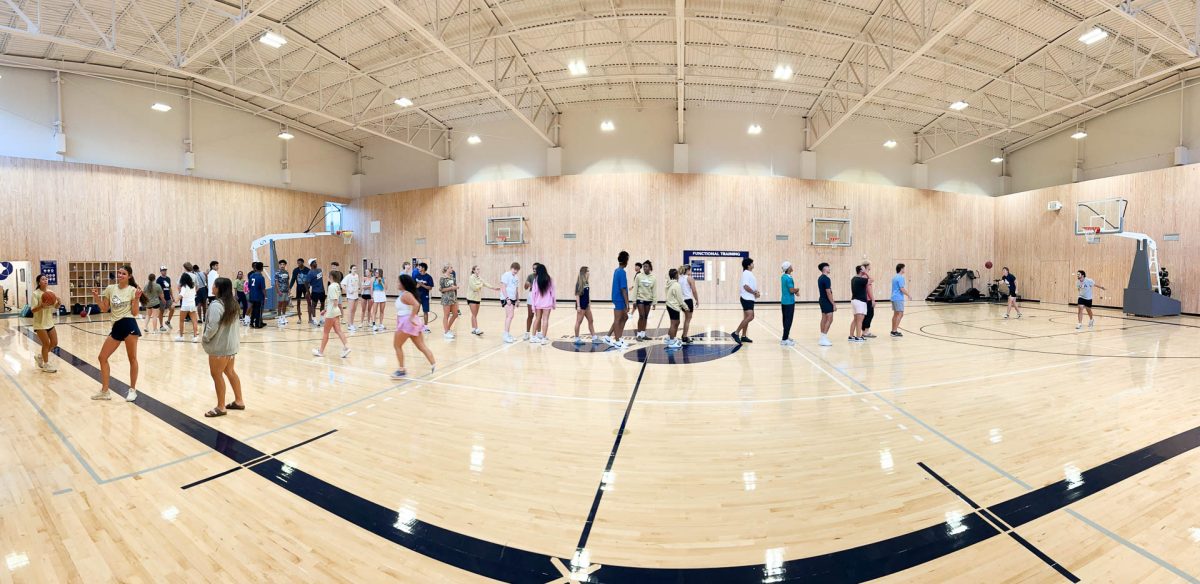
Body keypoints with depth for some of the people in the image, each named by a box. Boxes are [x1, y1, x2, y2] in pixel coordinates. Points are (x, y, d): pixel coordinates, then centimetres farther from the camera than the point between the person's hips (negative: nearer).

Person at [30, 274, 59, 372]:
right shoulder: (36, 294, -14)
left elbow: (55, 307, 7)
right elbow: (33, 310, -19)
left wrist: (58, 303, -14)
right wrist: (42, 306, -37)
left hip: (49, 322, 6)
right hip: (40, 323, -6)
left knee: (54, 343, 9)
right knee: (46, 343, -1)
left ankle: (40, 356, 32)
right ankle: (46, 364, 12)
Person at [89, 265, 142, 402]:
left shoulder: (132, 290, -3)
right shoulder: (110, 289, 10)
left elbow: (135, 313, -6)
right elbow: (104, 309, 14)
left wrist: (136, 299, -20)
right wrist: (96, 298, 1)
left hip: (129, 325, -6)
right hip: (116, 327, 6)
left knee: (132, 358, 2)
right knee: (102, 357, 8)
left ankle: (132, 390, 13)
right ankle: (105, 391, 19)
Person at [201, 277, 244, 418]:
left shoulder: (216, 305, -18)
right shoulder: (232, 303, 9)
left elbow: (212, 326, -22)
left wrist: (205, 339, -7)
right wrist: (230, 337, 18)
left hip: (219, 346, -9)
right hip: (231, 344, 9)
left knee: (216, 374, 1)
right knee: (230, 372, 16)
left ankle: (221, 407, 8)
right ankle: (239, 401, 23)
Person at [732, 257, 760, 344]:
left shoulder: (749, 273, 17)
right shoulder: (746, 273, -13)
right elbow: (746, 286, -23)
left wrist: (756, 292, 8)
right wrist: (755, 293, -14)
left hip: (749, 299, 11)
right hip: (747, 298, -11)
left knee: (747, 317, 12)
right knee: (750, 317, -19)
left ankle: (743, 336, 17)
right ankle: (736, 333, -16)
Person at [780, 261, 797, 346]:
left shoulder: (783, 276, 10)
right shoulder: (789, 278, -18)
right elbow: (792, 290, -22)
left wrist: (795, 290, 10)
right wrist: (797, 289, -3)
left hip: (784, 301, 9)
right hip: (789, 302, -9)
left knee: (785, 320, 16)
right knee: (788, 320, -6)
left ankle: (786, 336, 25)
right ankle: (784, 340, -7)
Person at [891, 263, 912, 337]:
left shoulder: (894, 277, 14)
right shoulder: (900, 277, -14)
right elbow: (902, 289, -17)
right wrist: (908, 295, -8)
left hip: (894, 297, 9)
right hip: (898, 298, -9)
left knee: (895, 314, 13)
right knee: (900, 314, -8)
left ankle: (893, 330, 16)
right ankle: (895, 331, -11)